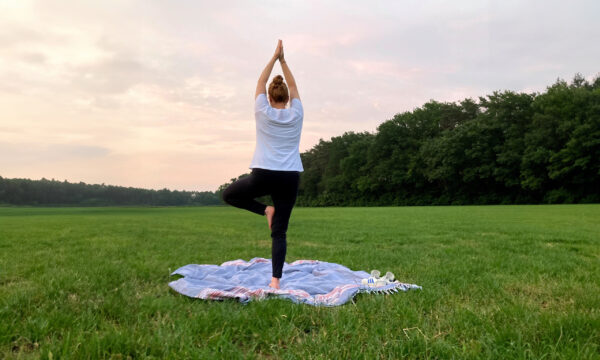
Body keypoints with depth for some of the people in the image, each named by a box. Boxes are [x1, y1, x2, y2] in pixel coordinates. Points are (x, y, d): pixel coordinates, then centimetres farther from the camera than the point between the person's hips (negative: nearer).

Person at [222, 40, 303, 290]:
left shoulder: (263, 113, 3)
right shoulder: (296, 115, 6)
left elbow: (260, 83, 16)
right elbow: (293, 86, 21)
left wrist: (274, 58, 22)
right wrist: (282, 60, 26)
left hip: (263, 175, -2)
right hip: (290, 178, 2)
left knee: (228, 195, 23)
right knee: (279, 232, 5)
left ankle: (265, 210, 5)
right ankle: (275, 279, -4)